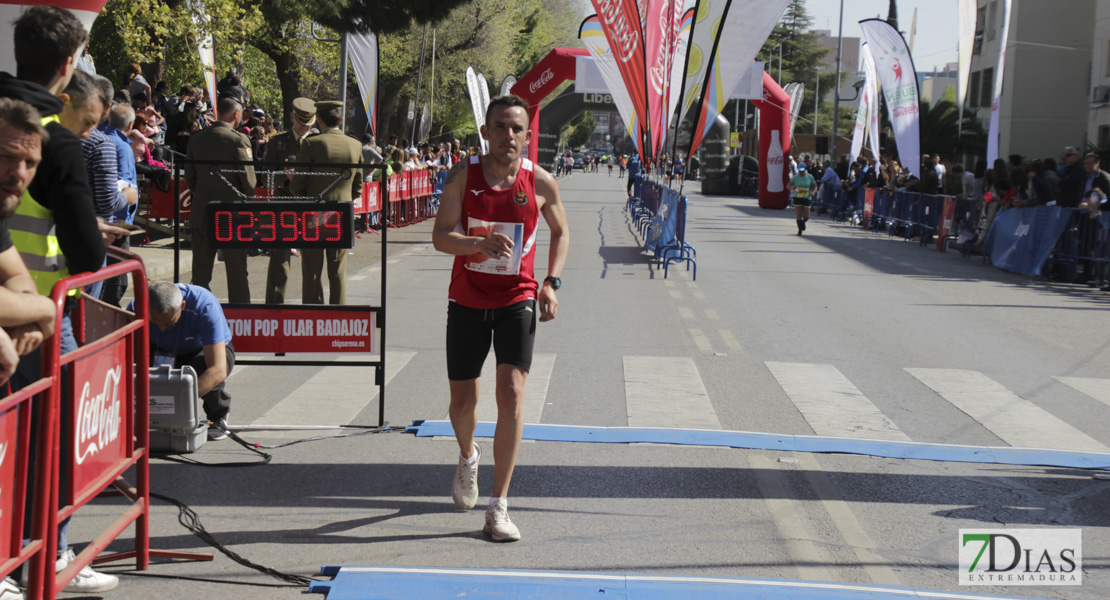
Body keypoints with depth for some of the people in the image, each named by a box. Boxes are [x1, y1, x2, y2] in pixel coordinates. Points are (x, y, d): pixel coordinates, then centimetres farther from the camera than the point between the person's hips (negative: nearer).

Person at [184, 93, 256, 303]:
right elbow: (249, 181, -11)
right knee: (237, 271, 4)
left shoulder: (196, 138, 4)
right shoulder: (238, 140, -12)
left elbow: (189, 177, 9)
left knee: (201, 272, 9)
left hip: (201, 213, 4)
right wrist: (245, 200, 8)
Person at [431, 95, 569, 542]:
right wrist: (479, 243, -33)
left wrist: (552, 282, 0)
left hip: (517, 299, 0)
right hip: (467, 299, 1)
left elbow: (560, 231, 12)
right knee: (463, 401, 8)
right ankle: (468, 457, 45)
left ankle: (499, 507, -8)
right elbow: (440, 237, -13)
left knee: (511, 393, -13)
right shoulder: (464, 176, -8)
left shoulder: (540, 182, -5)